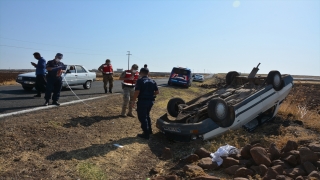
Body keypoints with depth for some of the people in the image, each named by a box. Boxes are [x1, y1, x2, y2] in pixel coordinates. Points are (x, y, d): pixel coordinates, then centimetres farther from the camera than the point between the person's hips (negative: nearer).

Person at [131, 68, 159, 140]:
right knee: (147, 115, 25)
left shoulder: (140, 81, -11)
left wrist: (133, 101, -12)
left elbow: (137, 92, -19)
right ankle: (149, 130, 32)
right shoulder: (153, 81, 7)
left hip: (142, 101, -7)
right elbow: (157, 92, 5)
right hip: (150, 101, 7)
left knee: (142, 117, 3)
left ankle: (146, 134, 4)